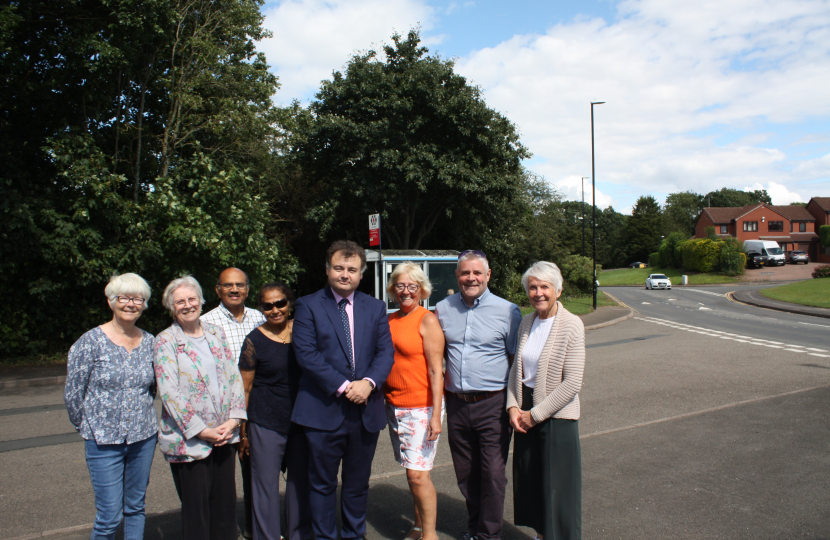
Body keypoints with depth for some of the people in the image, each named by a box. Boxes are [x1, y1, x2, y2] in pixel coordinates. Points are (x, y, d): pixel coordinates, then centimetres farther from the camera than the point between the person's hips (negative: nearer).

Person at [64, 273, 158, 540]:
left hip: (144, 438, 4)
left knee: (136, 507, 15)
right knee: (109, 516, 0)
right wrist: (89, 427, 6)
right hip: (104, 441, -4)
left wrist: (139, 415, 12)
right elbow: (72, 394, -3)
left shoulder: (149, 342, 3)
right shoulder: (90, 342, -9)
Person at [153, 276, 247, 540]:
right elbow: (169, 392, -12)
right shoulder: (166, 341, -5)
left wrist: (234, 419, -6)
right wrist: (201, 430, -14)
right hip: (189, 440, -4)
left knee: (225, 502, 10)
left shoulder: (216, 333, 9)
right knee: (195, 507, 5)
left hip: (225, 434, 4)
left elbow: (234, 376, 6)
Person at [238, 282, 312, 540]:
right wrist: (242, 429, -1)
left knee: (301, 477, 14)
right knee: (266, 482, 4)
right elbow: (245, 388, -2)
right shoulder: (255, 340, -7)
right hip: (266, 421, -3)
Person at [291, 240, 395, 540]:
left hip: (365, 410, 3)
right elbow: (306, 353, -11)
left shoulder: (375, 308, 9)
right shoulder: (308, 305, -1)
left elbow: (386, 350, 3)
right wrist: (342, 386, -17)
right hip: (324, 411, -3)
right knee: (322, 484, 9)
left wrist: (368, 382, -15)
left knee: (358, 484, 16)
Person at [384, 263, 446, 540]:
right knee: (412, 471, 15)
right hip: (394, 407, 6)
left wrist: (436, 415, -17)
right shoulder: (389, 320, 9)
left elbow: (436, 370, -12)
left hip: (421, 407, -6)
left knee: (418, 473, -4)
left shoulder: (427, 320, -9)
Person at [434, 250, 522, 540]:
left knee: (493, 473, 2)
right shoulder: (442, 309, 5)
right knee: (465, 473, 15)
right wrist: (445, 382, 9)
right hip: (456, 404, 4)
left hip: (493, 404, -3)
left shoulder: (507, 311, -4)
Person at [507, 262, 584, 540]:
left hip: (556, 416, -6)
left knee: (557, 486, 5)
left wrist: (536, 414, -14)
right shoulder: (526, 322, 5)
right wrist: (513, 407, -4)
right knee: (529, 482, 15)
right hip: (525, 413, 6)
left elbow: (572, 383, -17)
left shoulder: (571, 325, -13)